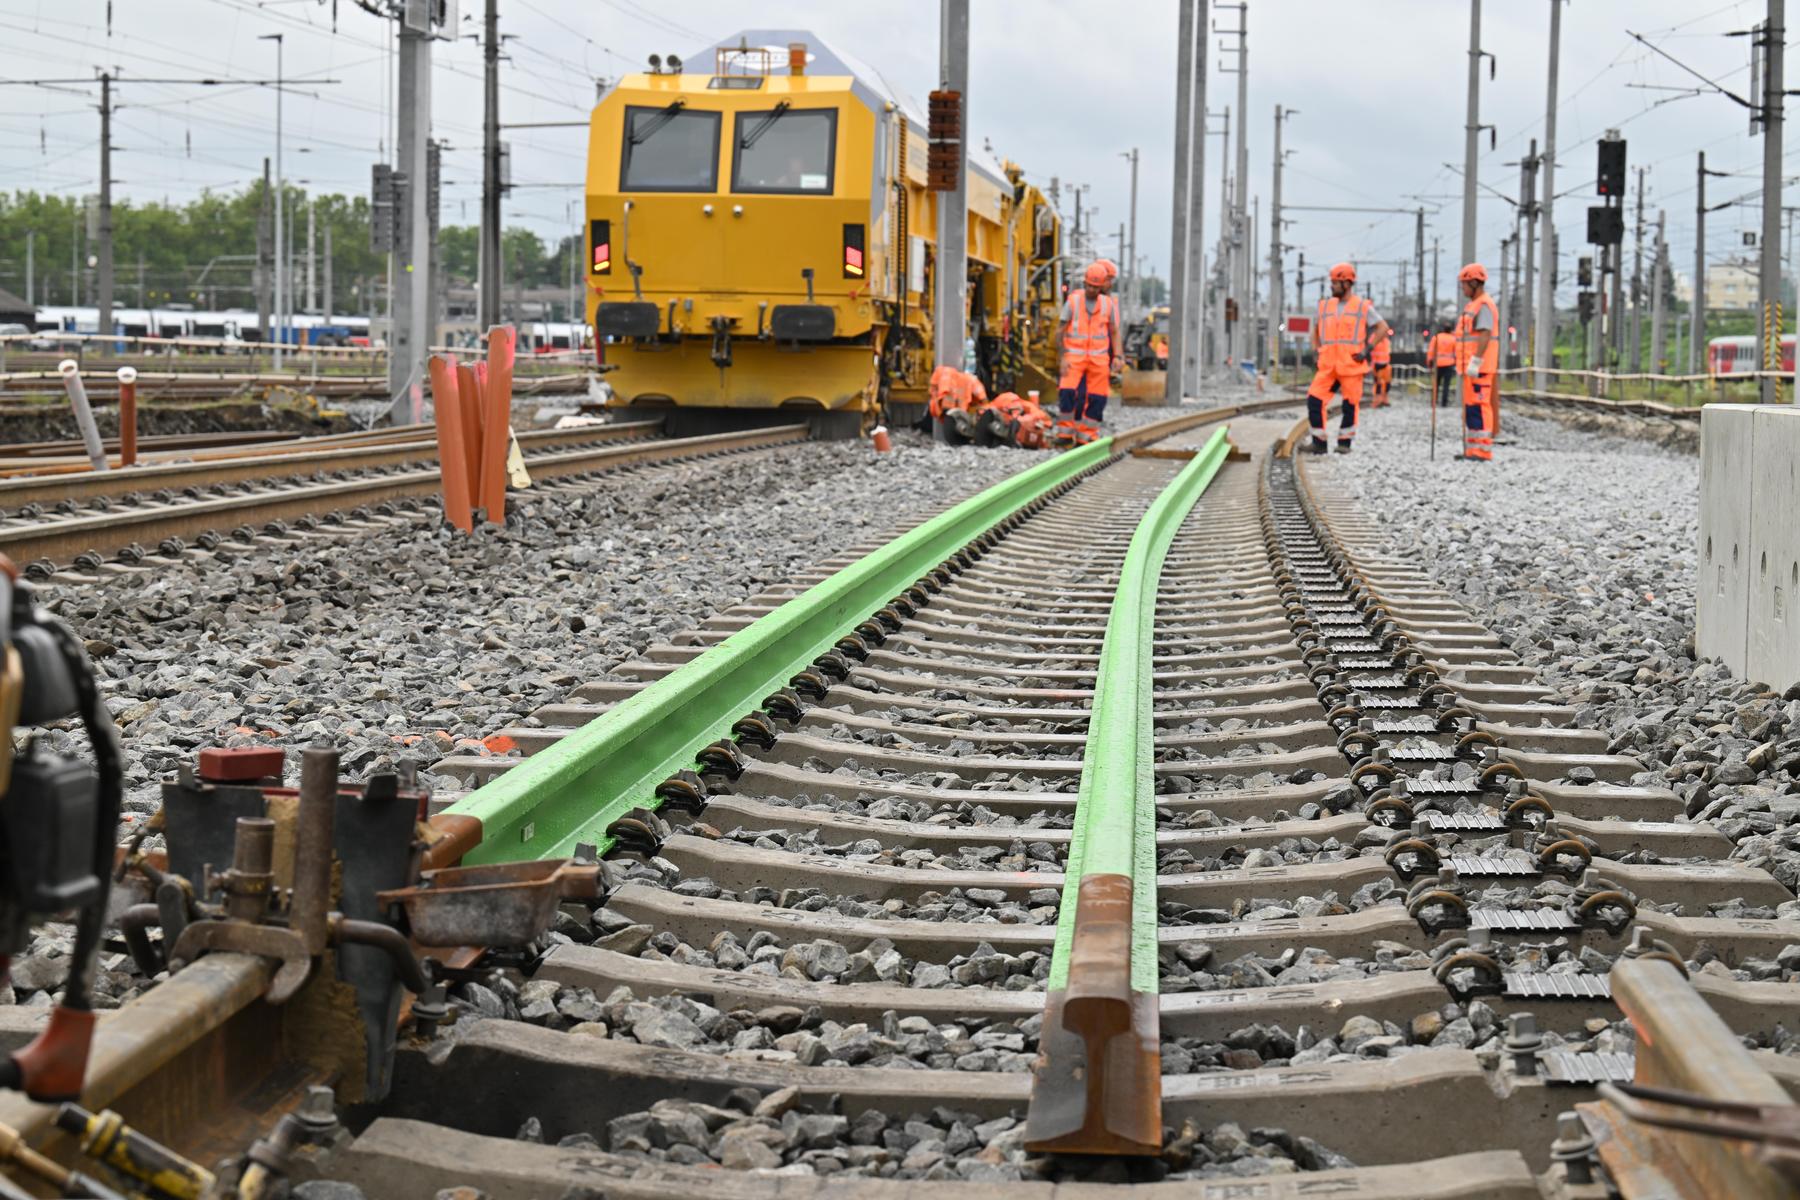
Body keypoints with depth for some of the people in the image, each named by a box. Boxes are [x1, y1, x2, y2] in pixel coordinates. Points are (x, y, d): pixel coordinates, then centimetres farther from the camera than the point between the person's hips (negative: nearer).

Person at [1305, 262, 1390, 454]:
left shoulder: (1362, 307, 1)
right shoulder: (1325, 305, 13)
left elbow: (1383, 328, 0)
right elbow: (1316, 328, 29)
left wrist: (1367, 349, -8)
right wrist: (1315, 350, 15)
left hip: (1351, 364, -3)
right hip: (1327, 364, 3)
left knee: (1350, 404, 1)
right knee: (1314, 400, -9)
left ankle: (1345, 442, 15)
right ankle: (1318, 442, -4)